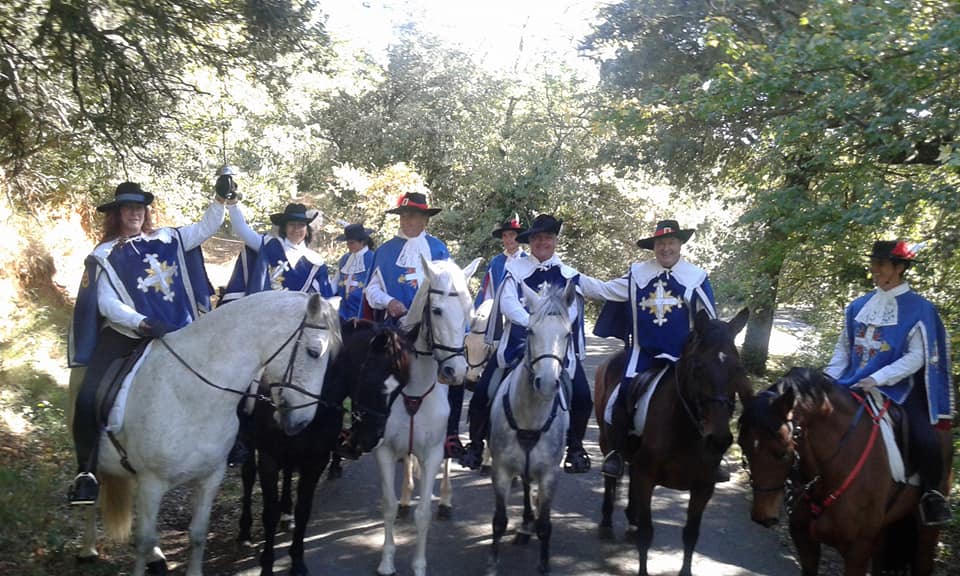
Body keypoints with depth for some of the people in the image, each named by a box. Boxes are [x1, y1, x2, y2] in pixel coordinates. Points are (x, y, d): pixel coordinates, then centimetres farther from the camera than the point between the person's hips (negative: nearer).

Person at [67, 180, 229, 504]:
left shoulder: (166, 240, 10)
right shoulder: (106, 255, 1)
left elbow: (205, 229, 16)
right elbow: (106, 303, -7)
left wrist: (220, 199, -1)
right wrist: (144, 323, -20)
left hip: (171, 335, 3)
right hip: (124, 335, -3)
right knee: (88, 398, -17)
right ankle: (86, 471, -4)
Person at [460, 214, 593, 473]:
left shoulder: (568, 275, 8)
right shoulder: (516, 269, 5)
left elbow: (571, 310, -3)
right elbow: (507, 303, -9)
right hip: (517, 343, 0)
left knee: (581, 397, -12)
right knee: (484, 392, -7)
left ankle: (575, 449, 10)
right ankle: (475, 446, 12)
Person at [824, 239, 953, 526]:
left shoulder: (919, 310, -4)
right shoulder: (858, 306, 9)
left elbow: (915, 357, -11)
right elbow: (843, 347, 13)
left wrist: (877, 379, -22)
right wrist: (829, 378, -2)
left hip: (896, 388, -4)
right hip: (852, 384, 5)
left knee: (925, 441, -23)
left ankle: (932, 494, 6)